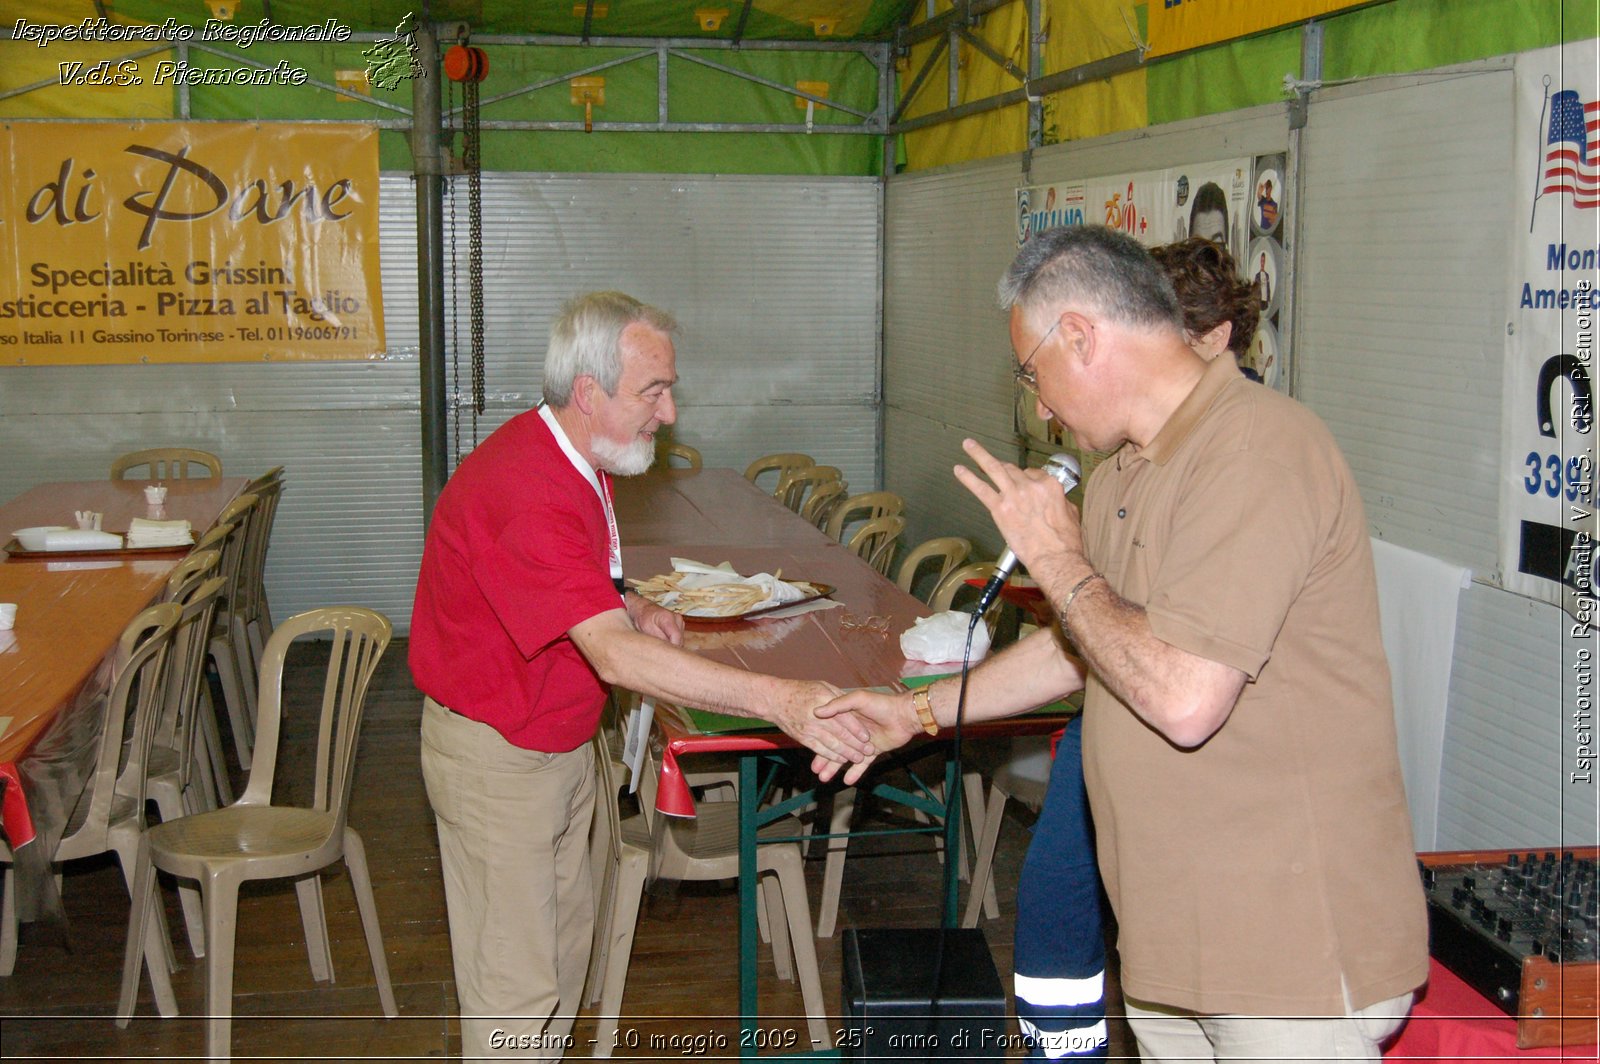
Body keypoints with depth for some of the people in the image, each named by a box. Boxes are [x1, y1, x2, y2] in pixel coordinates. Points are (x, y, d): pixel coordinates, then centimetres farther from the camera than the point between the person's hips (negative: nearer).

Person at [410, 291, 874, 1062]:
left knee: (565, 942, 20)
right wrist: (777, 699, -48)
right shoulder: (522, 491, -31)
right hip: (495, 755, -10)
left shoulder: (580, 461, 2)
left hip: (561, 740, 10)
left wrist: (634, 608, 2)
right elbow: (614, 656, -41)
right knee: (516, 983, -1)